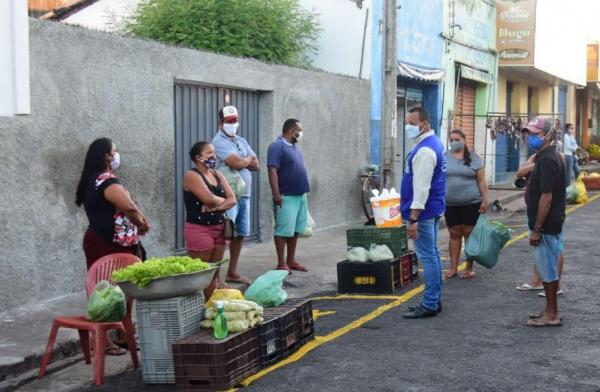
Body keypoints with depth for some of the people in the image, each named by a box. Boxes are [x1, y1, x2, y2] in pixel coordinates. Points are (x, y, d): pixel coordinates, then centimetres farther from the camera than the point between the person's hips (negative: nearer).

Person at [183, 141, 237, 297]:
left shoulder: (217, 175, 13)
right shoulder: (192, 175, -10)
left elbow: (232, 200, 3)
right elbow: (209, 199, -23)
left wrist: (216, 207, -15)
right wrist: (222, 200, -2)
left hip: (219, 228, 7)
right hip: (199, 230, -7)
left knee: (215, 273, 10)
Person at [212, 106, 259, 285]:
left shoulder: (242, 141, 17)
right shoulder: (219, 141, -9)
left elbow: (256, 164, 10)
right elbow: (237, 163, -21)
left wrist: (242, 161, -7)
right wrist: (248, 159, 0)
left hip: (244, 194, 8)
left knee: (240, 234, 12)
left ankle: (232, 272, 23)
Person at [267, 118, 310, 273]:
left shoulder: (295, 147, 16)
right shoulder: (277, 146, -12)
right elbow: (272, 170, -18)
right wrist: (276, 193, -24)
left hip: (300, 195, 9)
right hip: (286, 196, -9)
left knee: (295, 229, 12)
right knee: (283, 230, -5)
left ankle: (291, 260, 19)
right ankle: (281, 263, -1)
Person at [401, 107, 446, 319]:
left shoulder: (424, 150, -20)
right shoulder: (433, 143, 13)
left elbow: (421, 187, -24)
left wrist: (413, 218, -24)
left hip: (424, 212, -10)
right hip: (433, 210, 10)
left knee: (428, 257, -5)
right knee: (432, 255, 14)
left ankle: (430, 304, -1)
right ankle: (434, 300, 21)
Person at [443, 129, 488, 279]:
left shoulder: (474, 158, 0)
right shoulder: (444, 158, 6)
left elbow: (482, 181, -1)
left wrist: (485, 200, -7)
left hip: (471, 203, -2)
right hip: (450, 204, 2)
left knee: (469, 234, 2)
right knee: (454, 234, 7)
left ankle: (469, 268, 10)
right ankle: (453, 267, 12)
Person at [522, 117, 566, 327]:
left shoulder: (547, 160, -20)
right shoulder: (554, 156, 12)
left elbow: (546, 197, -24)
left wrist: (536, 229, -22)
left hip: (545, 225, -10)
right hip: (553, 223, 10)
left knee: (548, 270, -2)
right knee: (549, 268, 16)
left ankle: (551, 315, 6)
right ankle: (551, 310, 24)